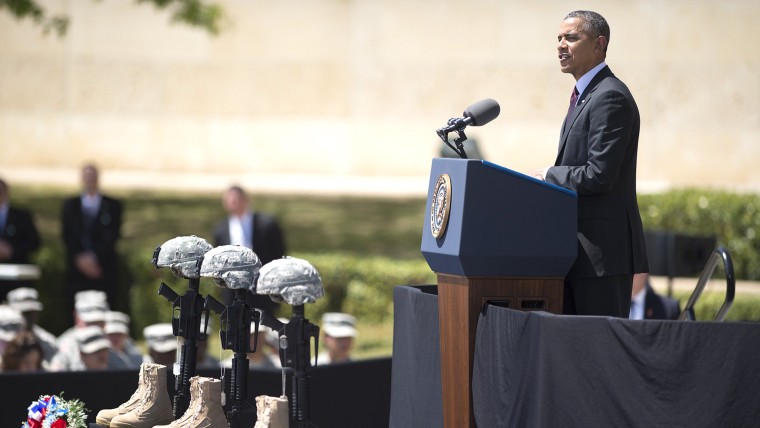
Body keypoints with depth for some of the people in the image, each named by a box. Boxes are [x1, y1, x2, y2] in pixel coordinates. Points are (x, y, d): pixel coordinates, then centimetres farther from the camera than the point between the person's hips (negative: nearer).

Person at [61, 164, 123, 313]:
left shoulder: (112, 205, 9)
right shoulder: (70, 205, 14)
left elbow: (112, 236, -1)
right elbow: (68, 237, 6)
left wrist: (94, 257, -11)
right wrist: (80, 259, -8)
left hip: (104, 269, -1)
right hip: (77, 269, 1)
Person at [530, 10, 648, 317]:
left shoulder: (611, 97, -14)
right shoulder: (584, 96, 20)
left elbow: (599, 175, -20)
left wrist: (548, 176, -8)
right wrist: (551, 178, 9)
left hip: (602, 250, -10)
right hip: (579, 252, 10)